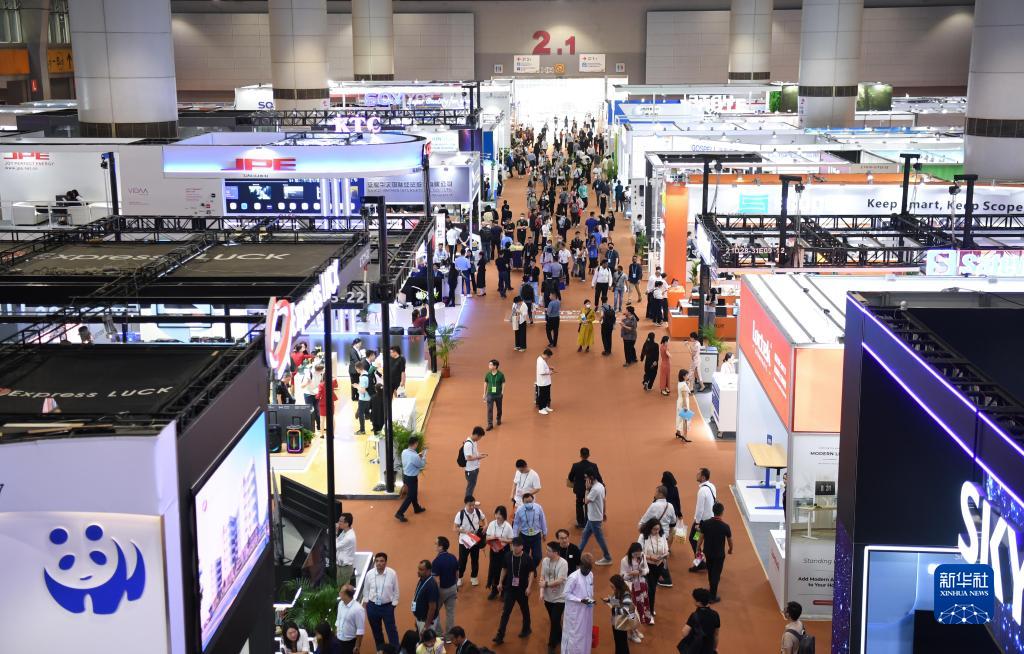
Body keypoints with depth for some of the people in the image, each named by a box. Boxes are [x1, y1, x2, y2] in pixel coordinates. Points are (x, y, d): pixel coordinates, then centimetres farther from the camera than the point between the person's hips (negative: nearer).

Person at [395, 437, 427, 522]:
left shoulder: (404, 452, -6)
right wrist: (424, 456, 1)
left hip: (405, 476, 9)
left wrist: (419, 456, 9)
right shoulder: (414, 456, -30)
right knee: (410, 496, 3)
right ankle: (400, 513, 3)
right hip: (412, 478, -9)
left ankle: (417, 508, 45)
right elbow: (422, 465, -13)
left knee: (414, 493, 26)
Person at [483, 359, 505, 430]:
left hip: (498, 394, -1)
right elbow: (485, 383, 6)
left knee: (499, 408, 16)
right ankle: (490, 424, -4)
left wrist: (502, 393, -9)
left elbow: (503, 384, -5)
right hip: (490, 394, 1)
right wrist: (484, 394, 7)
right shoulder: (488, 374, -4)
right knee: (489, 409, -6)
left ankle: (499, 419, 42)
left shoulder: (501, 375, -12)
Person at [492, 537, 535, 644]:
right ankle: (500, 636, -1)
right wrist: (500, 582, 11)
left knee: (525, 610, 17)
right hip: (510, 588, 2)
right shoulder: (508, 556, -5)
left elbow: (531, 572, -10)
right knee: (506, 612, 0)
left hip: (522, 589, -2)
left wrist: (529, 587, -16)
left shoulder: (527, 558, -14)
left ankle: (526, 629, 39)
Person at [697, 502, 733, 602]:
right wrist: (730, 549, 15)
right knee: (716, 573, 7)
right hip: (719, 554, -4)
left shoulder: (705, 523, -14)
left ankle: (711, 585, 50)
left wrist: (698, 549, 12)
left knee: (710, 570, 26)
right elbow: (730, 540, -6)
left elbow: (701, 538, -5)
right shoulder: (725, 526, -21)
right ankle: (713, 597, 12)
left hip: (707, 552, 4)